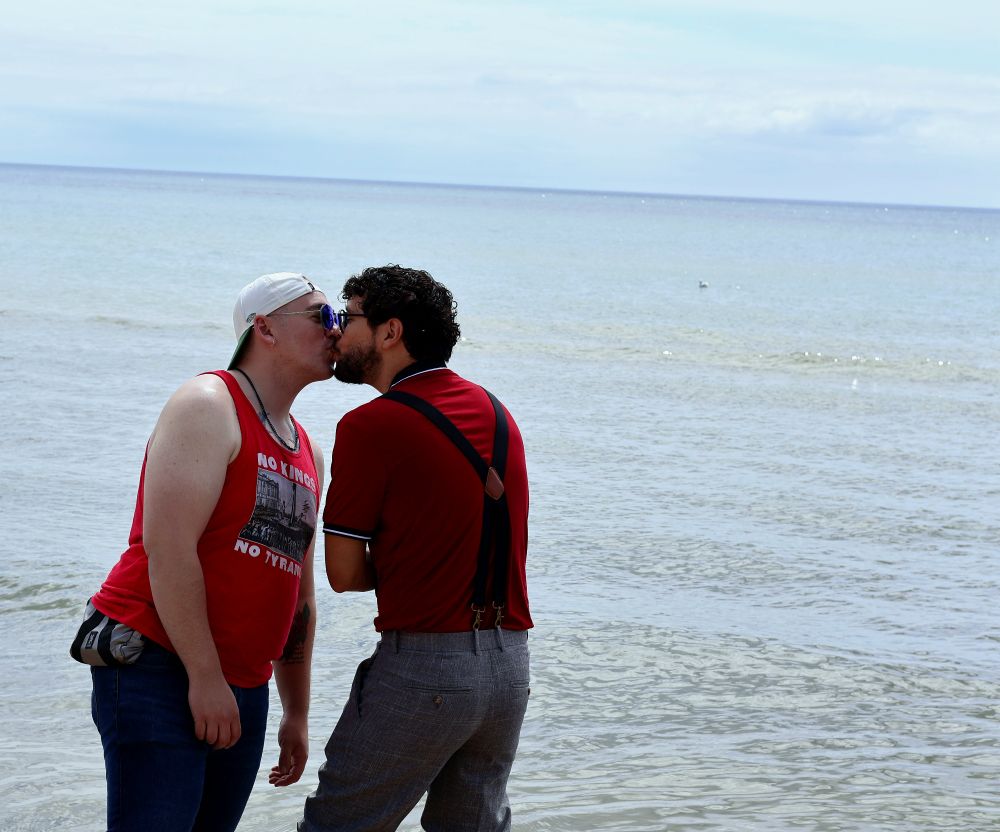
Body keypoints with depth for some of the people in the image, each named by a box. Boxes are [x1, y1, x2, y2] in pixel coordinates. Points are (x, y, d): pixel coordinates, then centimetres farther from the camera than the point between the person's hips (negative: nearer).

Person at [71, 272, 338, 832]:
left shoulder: (307, 452, 19)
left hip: (243, 689, 8)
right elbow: (167, 546, -17)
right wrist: (205, 677, -20)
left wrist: (297, 715, 23)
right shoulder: (209, 407, -7)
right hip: (157, 668, -8)